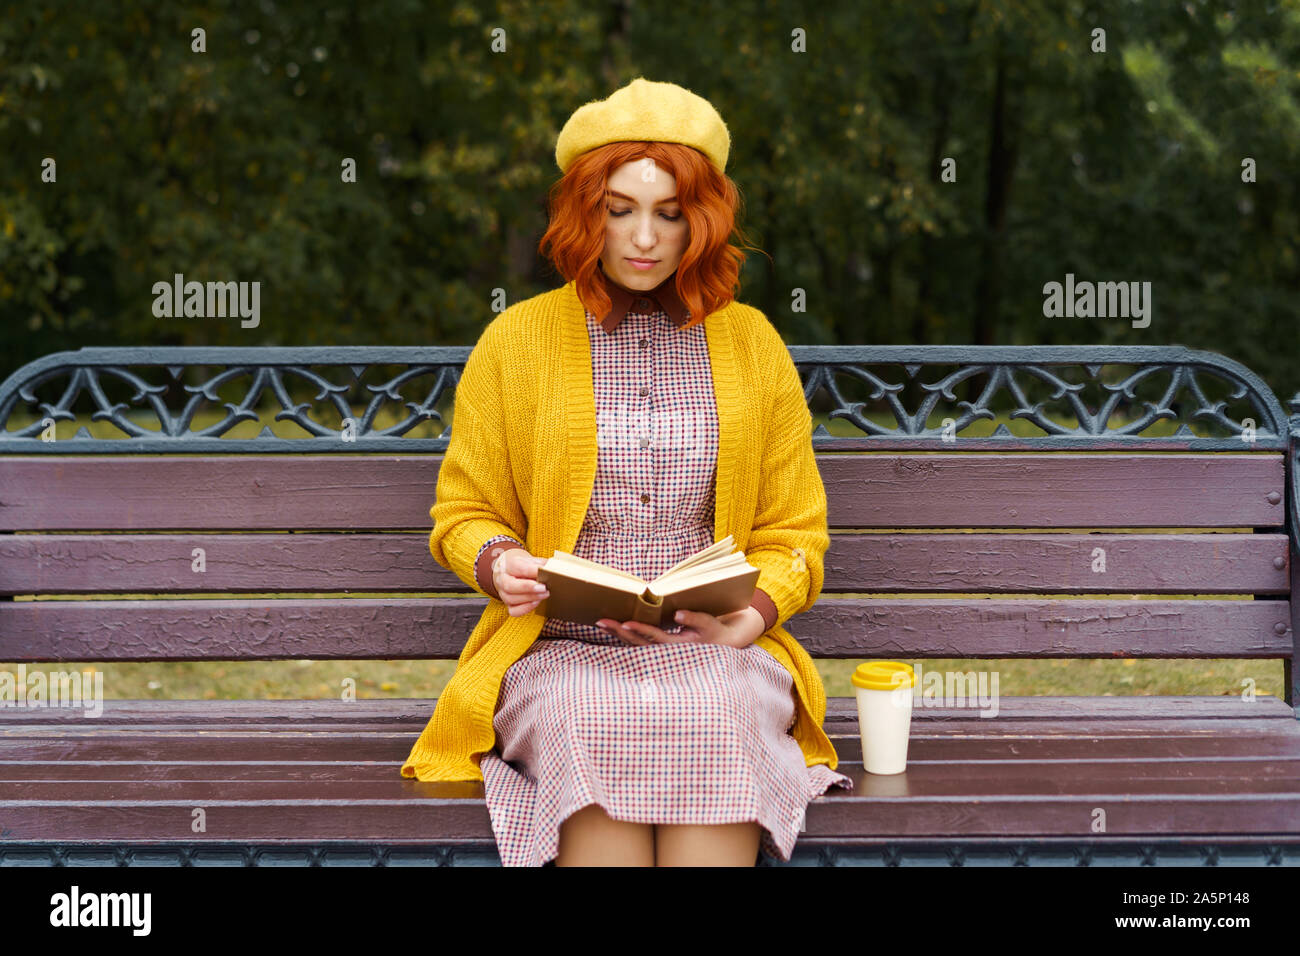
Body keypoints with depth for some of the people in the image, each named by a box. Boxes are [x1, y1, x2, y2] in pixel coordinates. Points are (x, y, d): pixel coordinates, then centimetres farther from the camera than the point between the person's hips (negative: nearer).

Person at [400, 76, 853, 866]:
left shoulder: (753, 343, 14)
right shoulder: (515, 342, 10)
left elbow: (794, 531, 17)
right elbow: (463, 513, 16)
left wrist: (756, 611, -5)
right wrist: (496, 562, -8)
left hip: (712, 653, 1)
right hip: (559, 652, -1)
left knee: (712, 724, -35)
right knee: (594, 729, -36)